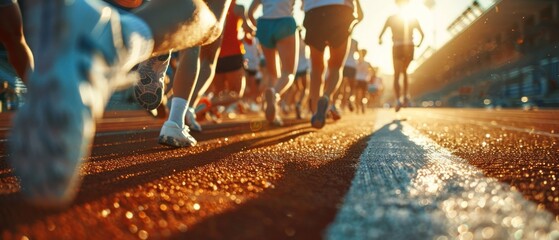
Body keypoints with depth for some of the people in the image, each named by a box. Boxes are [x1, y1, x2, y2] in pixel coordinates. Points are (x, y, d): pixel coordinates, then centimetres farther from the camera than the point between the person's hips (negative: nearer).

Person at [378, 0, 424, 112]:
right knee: (404, 72, 23)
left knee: (396, 76, 3)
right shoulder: (413, 18, 7)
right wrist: (419, 43, 26)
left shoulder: (391, 18, 2)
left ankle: (398, 100, -16)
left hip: (397, 48, -2)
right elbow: (422, 34, 6)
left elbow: (381, 34, -1)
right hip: (409, 48, 2)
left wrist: (380, 40, 22)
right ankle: (405, 96, 6)